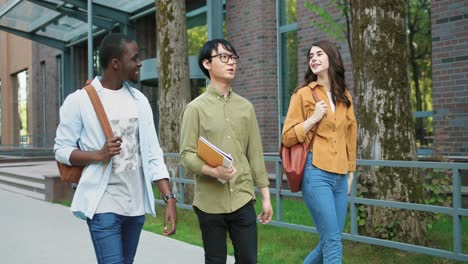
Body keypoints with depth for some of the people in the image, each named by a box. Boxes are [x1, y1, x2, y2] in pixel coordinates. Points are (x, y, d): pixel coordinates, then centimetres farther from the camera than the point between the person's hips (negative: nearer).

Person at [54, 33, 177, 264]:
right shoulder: (79, 101, -6)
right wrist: (99, 154, -20)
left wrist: (169, 199, -4)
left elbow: (153, 154, 5)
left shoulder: (139, 100, 7)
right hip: (104, 204, -5)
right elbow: (61, 150, -2)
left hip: (137, 204, 5)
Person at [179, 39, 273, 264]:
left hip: (242, 199, 3)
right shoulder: (196, 108, -2)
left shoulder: (246, 107, 10)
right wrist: (213, 171, -24)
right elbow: (186, 154, -7)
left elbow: (255, 154, 11)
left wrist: (265, 195, 9)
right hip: (210, 202, -3)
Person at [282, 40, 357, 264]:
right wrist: (313, 118, -12)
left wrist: (350, 171, 19)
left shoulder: (344, 96, 13)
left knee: (330, 241, 9)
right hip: (316, 174, -5)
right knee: (332, 240, -7)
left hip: (340, 176, 5)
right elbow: (287, 137, -2)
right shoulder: (303, 94, -1)